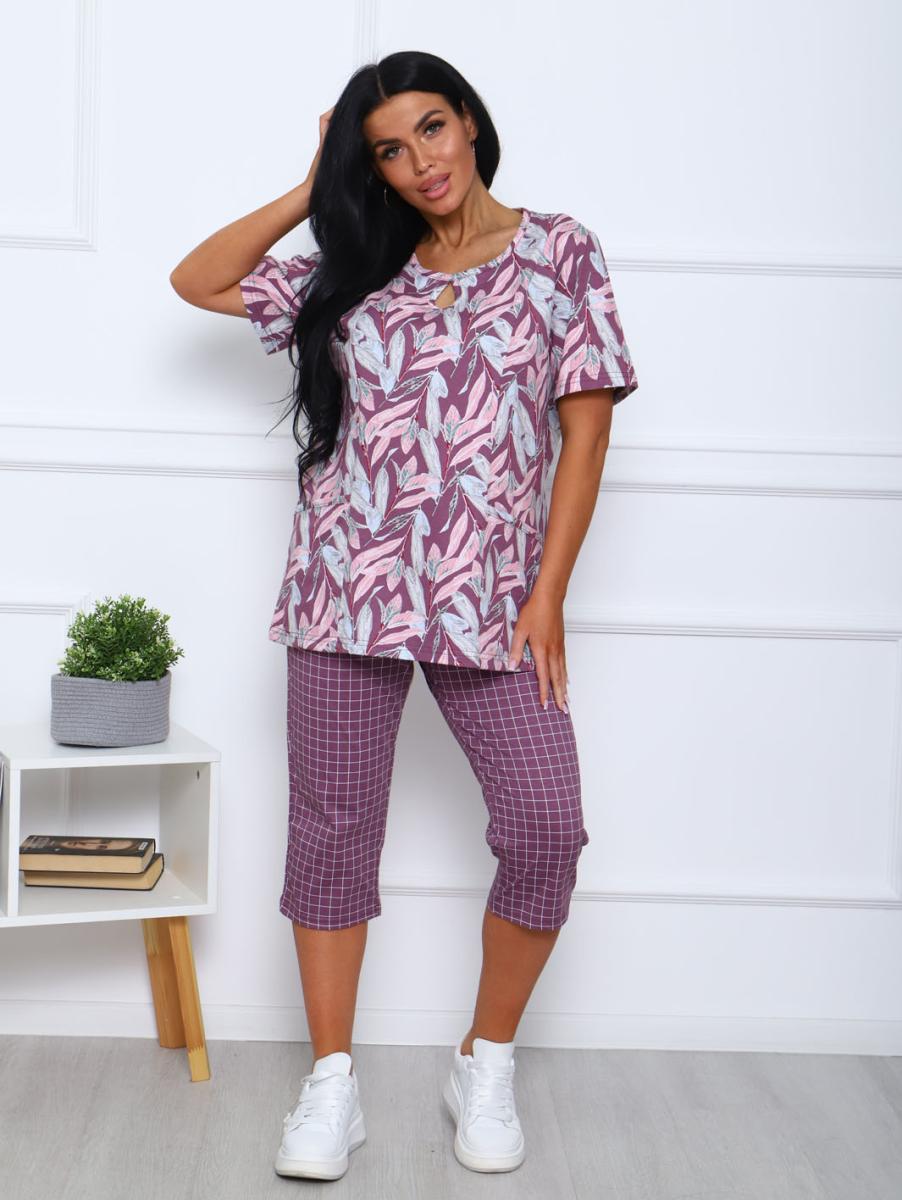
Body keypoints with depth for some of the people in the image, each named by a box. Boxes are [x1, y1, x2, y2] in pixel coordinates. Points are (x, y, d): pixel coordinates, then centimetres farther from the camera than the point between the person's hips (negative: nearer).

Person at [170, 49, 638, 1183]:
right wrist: (308, 194, 8)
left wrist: (547, 597, -5)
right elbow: (195, 281, 14)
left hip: (491, 597, -2)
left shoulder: (559, 251, 4)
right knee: (333, 827, 3)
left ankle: (485, 1067, 12)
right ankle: (332, 1085, 15)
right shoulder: (355, 272, 12)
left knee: (546, 827, -10)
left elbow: (584, 428, 0)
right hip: (348, 583, 2)